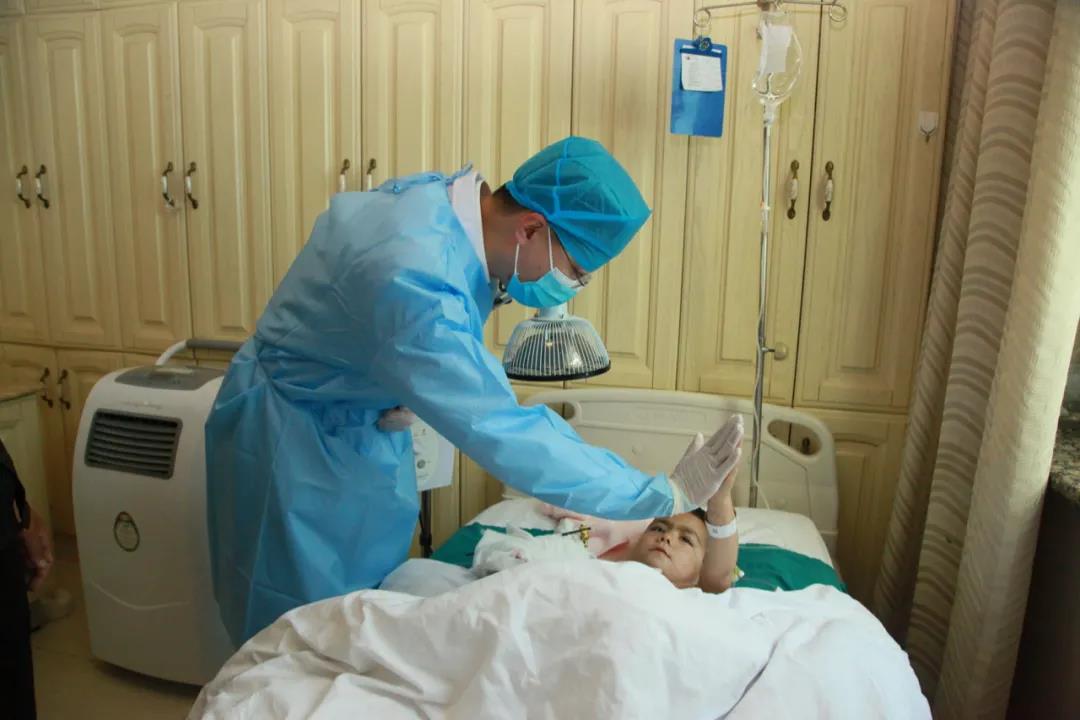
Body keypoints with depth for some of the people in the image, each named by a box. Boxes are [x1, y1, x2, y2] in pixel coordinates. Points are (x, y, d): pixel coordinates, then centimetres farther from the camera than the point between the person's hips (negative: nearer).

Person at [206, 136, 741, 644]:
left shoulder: (438, 191, -11)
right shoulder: (416, 284, -37)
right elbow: (507, 438, -37)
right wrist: (664, 495, -29)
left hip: (364, 425, 8)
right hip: (297, 438, -8)